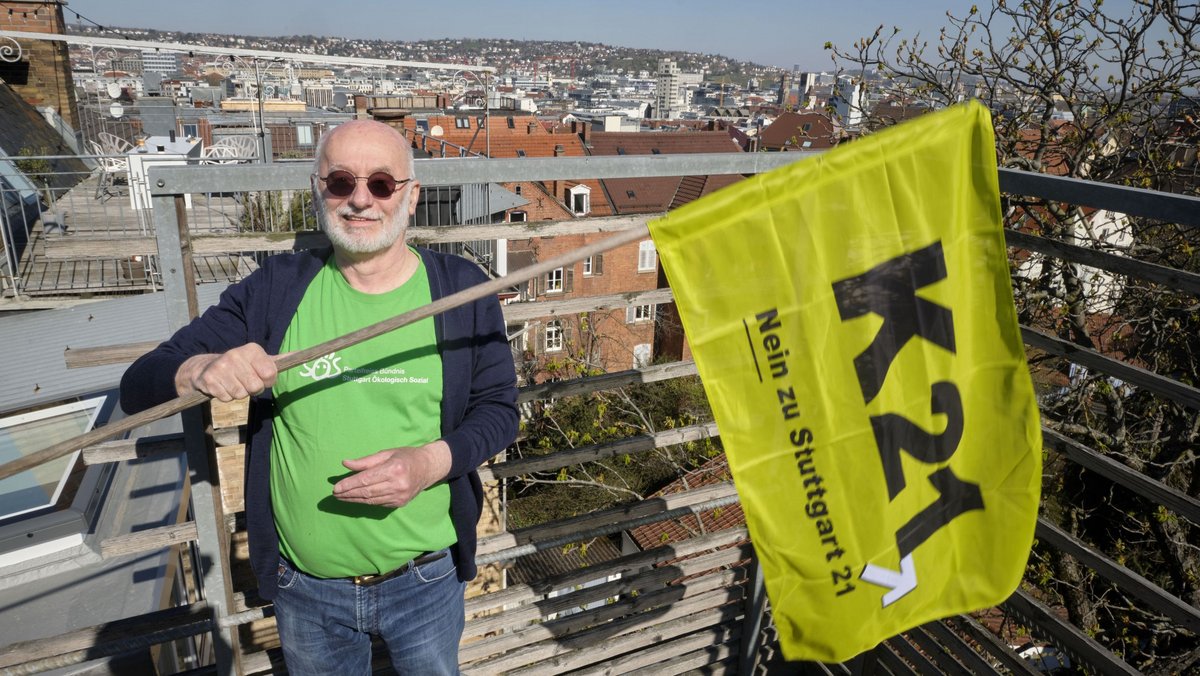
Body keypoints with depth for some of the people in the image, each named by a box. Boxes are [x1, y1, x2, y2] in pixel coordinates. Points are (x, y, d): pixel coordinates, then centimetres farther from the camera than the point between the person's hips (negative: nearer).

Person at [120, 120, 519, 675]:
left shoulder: (461, 289, -8)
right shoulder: (275, 290, -6)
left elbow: (498, 409, -5)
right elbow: (137, 388, -6)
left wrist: (433, 461, -25)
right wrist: (200, 370, -30)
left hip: (427, 582, 0)